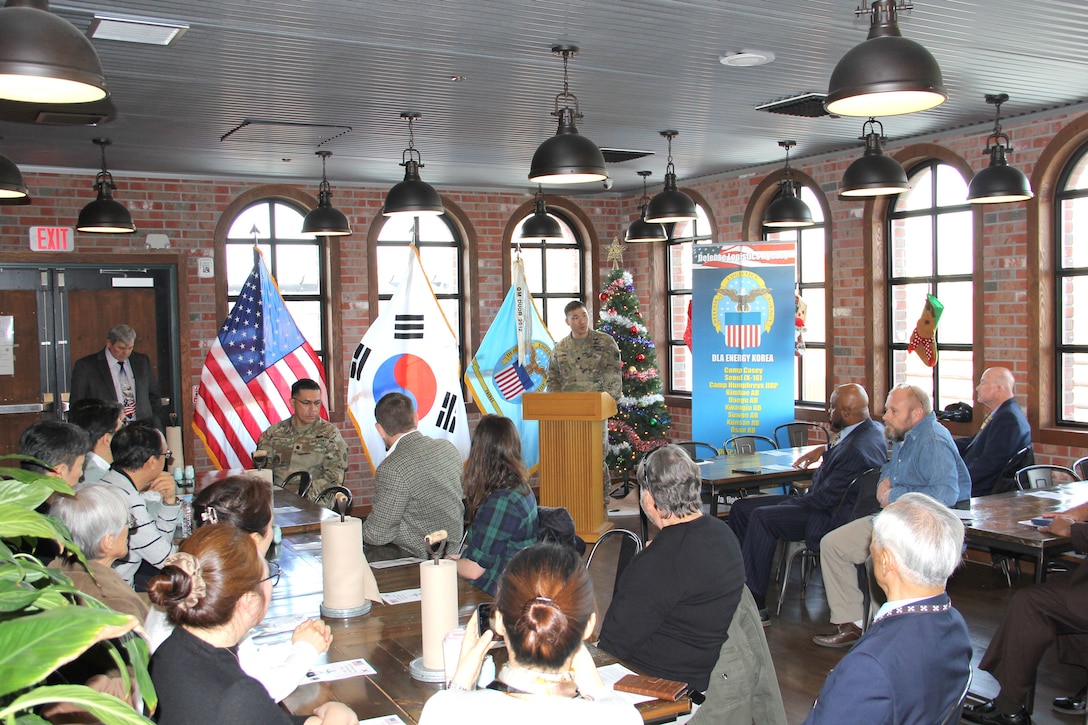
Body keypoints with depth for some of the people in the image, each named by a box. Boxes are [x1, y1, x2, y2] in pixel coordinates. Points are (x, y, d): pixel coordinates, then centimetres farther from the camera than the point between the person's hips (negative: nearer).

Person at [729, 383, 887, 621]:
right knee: (741, 508, 4)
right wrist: (825, 450, 20)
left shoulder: (857, 448, -26)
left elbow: (826, 498, -24)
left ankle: (756, 604, -21)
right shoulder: (874, 429, 5)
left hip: (831, 516, -11)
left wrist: (787, 504, -12)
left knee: (763, 517, -28)